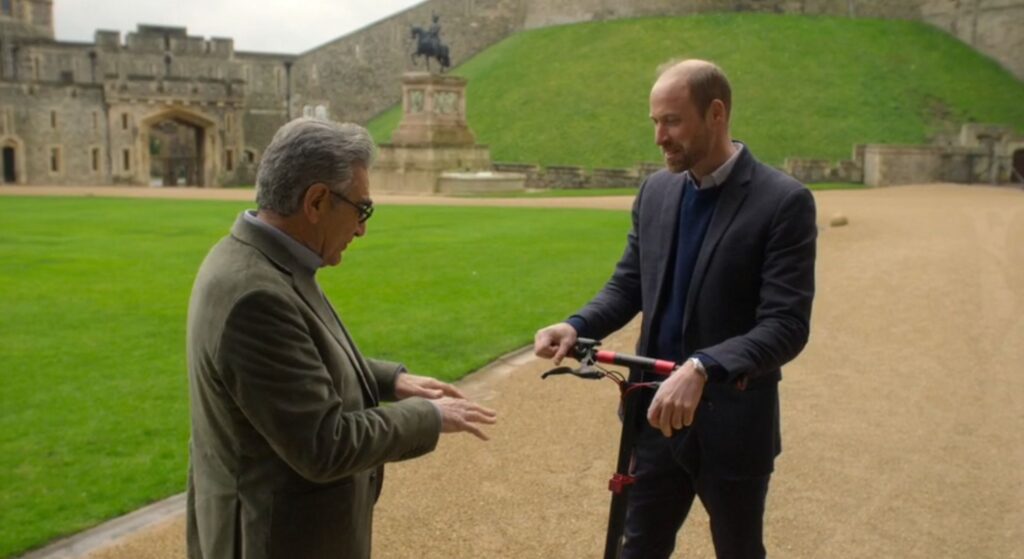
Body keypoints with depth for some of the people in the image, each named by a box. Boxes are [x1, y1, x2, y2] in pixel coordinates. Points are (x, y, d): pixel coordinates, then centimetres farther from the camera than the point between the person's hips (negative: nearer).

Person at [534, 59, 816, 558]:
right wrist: (577, 326, -11)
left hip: (730, 425, -4)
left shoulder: (784, 202, -15)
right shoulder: (655, 191, 3)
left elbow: (787, 326, -21)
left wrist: (703, 369, -36)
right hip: (656, 412, 5)